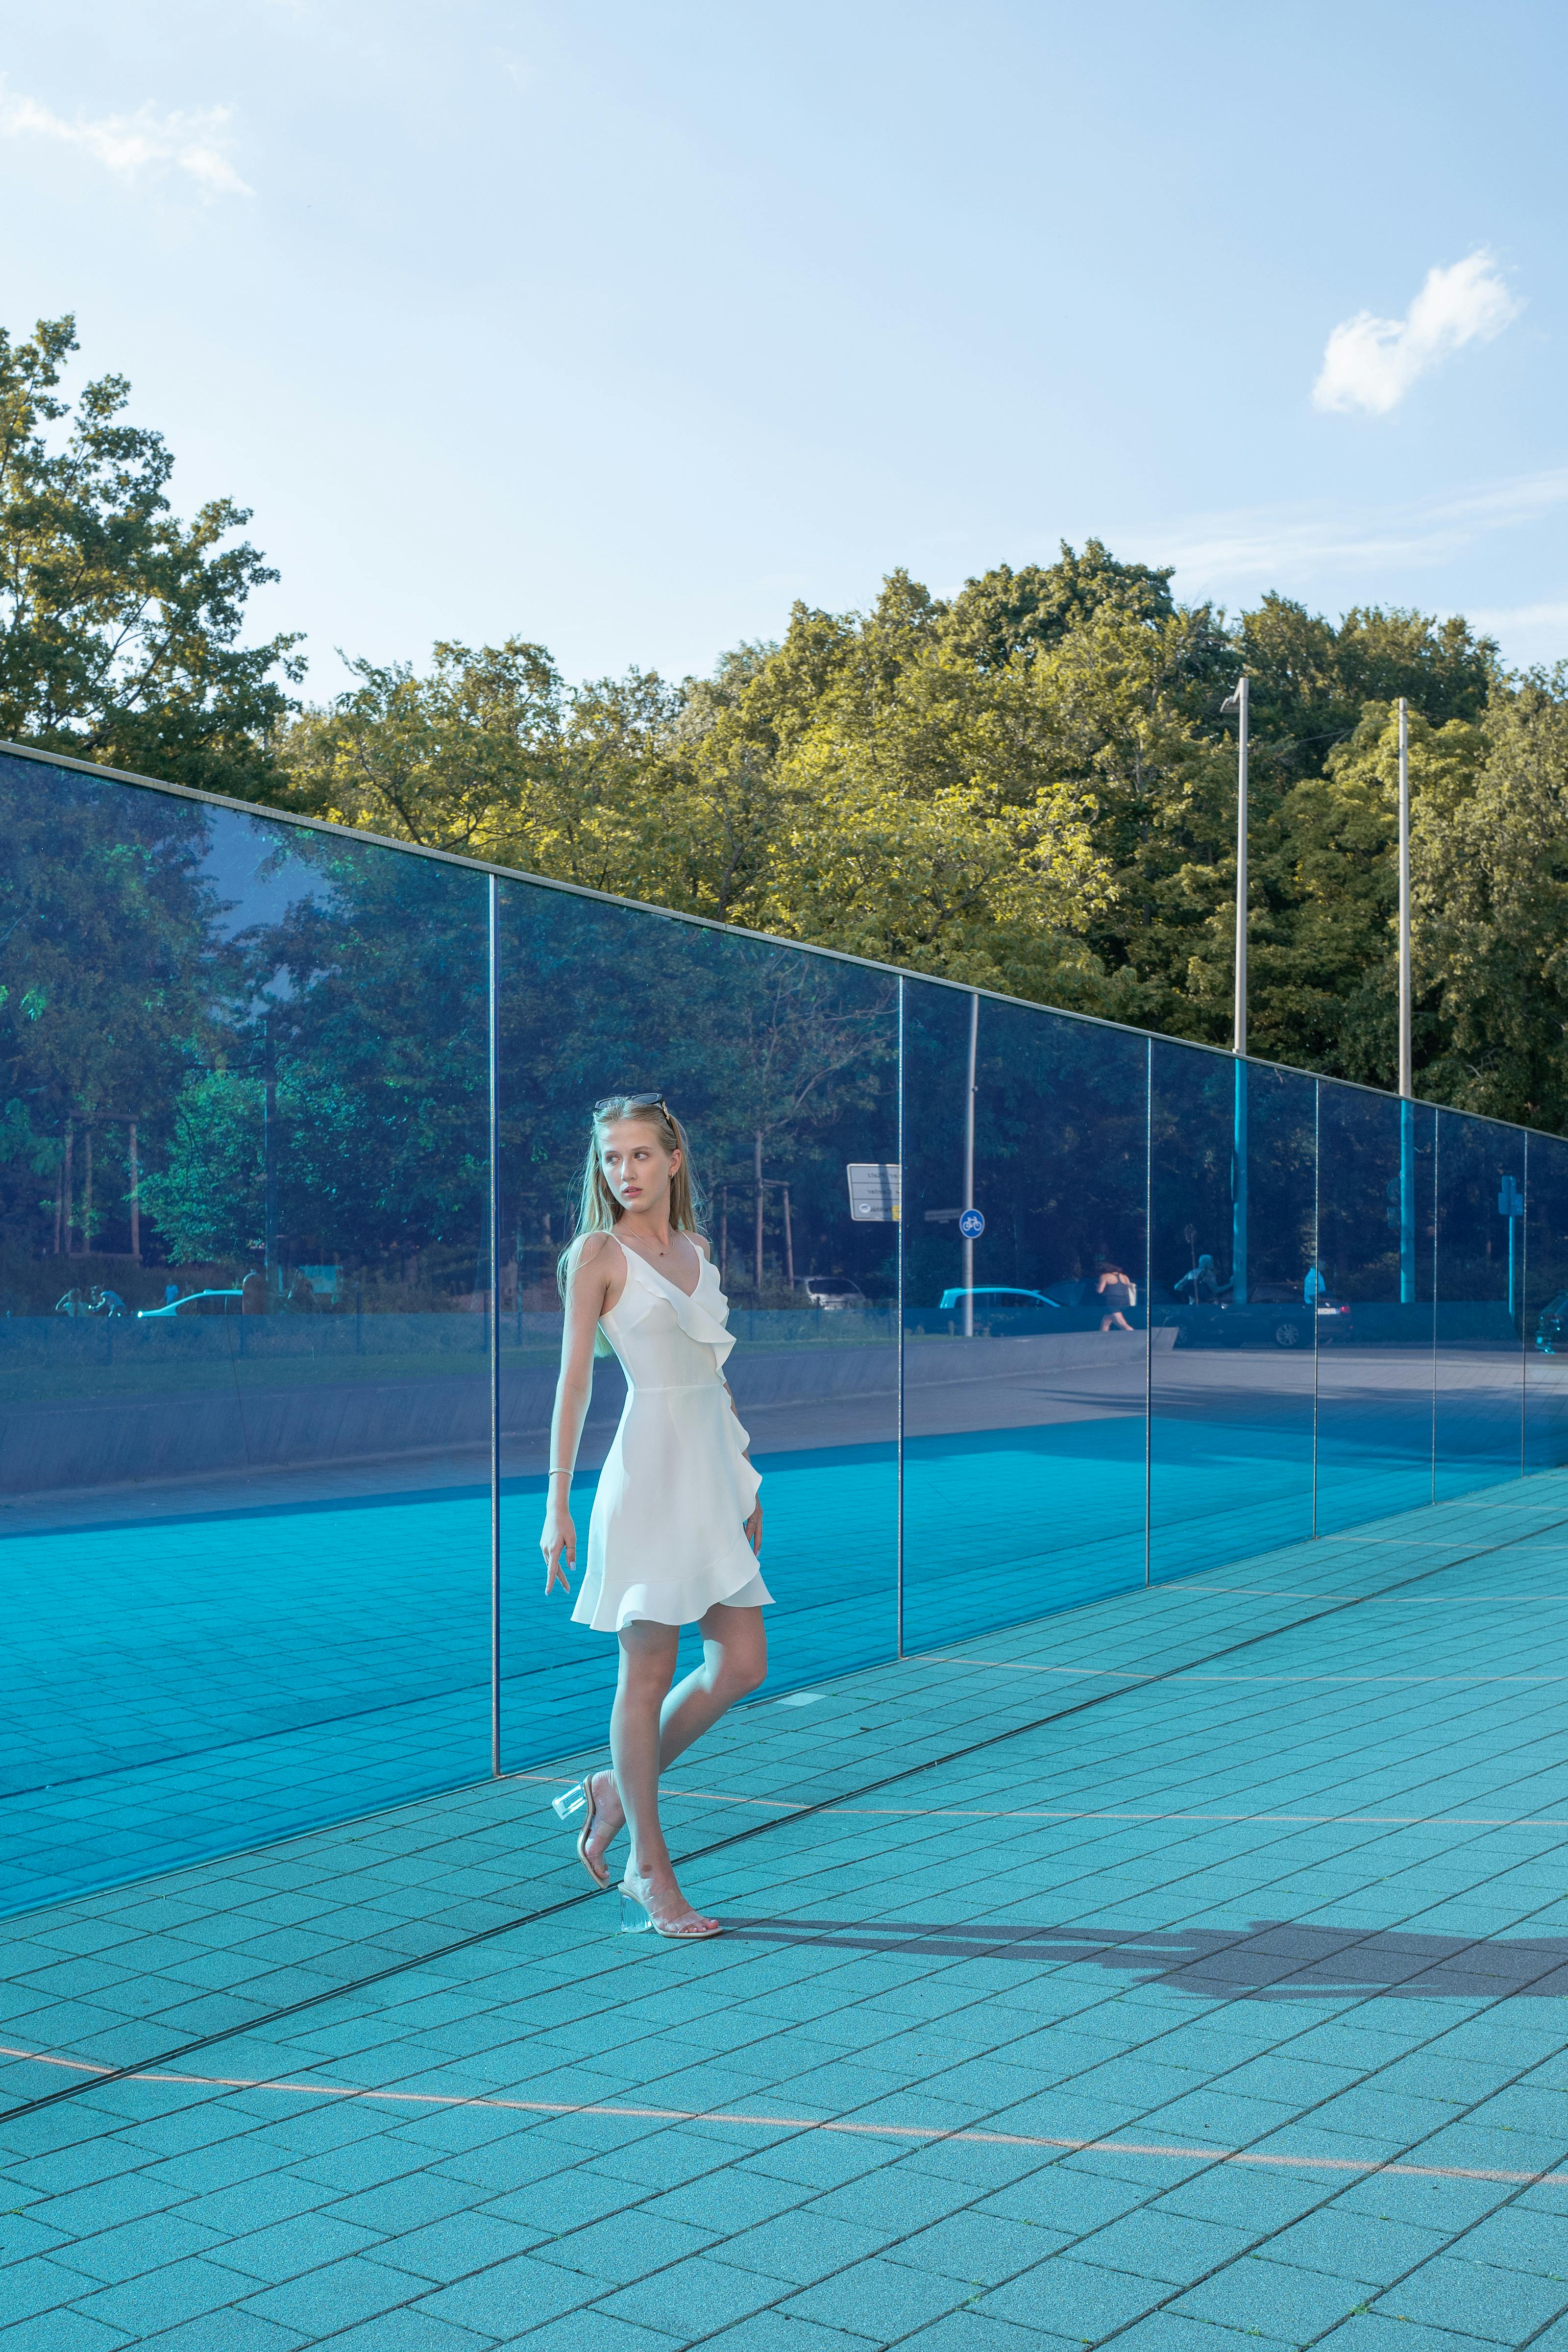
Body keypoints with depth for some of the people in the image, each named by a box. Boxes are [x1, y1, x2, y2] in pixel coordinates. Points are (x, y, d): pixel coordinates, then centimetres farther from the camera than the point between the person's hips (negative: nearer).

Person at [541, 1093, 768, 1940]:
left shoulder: (697, 1248, 14)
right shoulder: (600, 1253, -5)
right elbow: (573, 1377, -9)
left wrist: (746, 1481, 20)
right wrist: (558, 1501, -14)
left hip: (714, 1464, 7)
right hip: (651, 1465, -7)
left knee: (741, 1665, 6)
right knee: (649, 1673, 0)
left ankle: (617, 1788, 24)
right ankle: (647, 1870, 11)